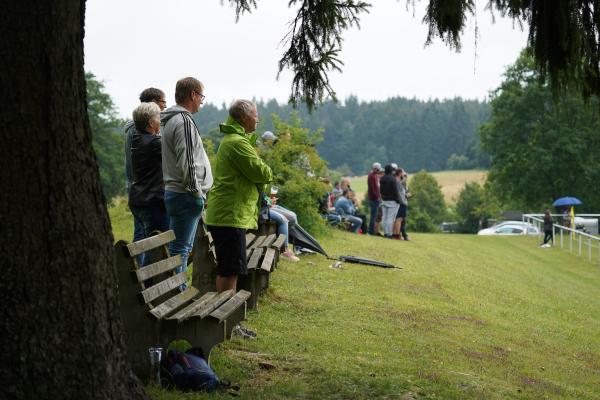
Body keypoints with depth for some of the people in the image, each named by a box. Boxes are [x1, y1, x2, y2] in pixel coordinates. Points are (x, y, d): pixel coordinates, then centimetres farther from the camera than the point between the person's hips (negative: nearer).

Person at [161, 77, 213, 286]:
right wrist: (197, 192, -13)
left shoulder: (172, 120, 18)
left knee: (183, 247, 16)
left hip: (175, 192, 11)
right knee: (180, 248, -8)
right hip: (185, 196, -11)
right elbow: (187, 163, -21)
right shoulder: (183, 121, -15)